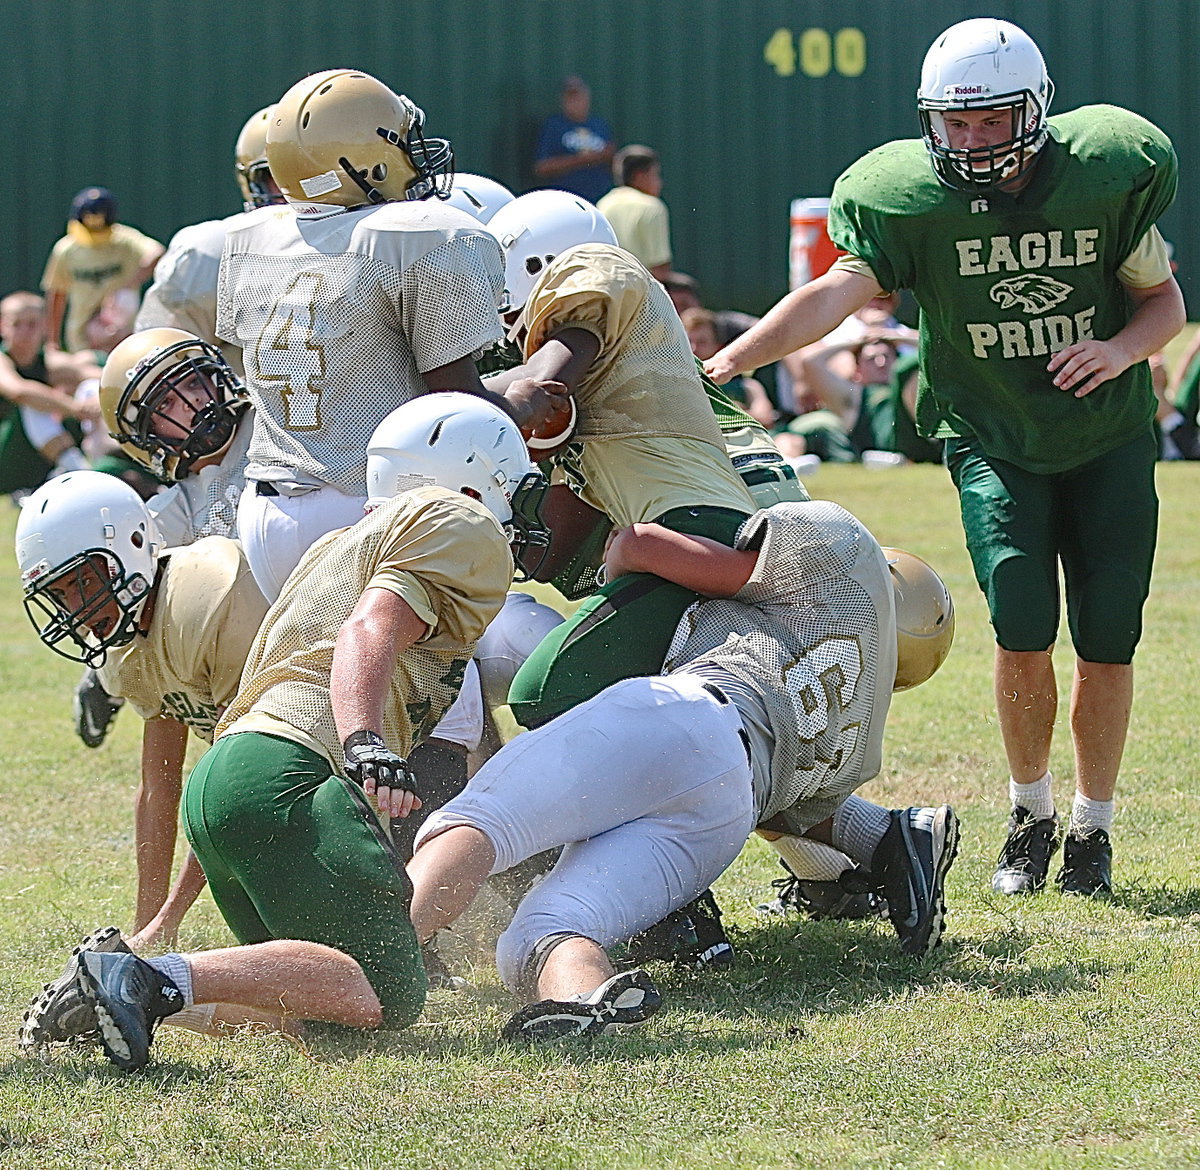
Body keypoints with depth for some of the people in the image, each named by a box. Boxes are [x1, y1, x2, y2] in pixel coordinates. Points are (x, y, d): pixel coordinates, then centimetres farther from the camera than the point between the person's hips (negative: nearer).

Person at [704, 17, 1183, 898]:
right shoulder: (914, 200, -14)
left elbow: (1164, 299, 1)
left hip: (1108, 440, 1)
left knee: (1107, 641, -2)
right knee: (1023, 628, -15)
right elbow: (836, 293, -27)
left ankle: (1093, 826, 18)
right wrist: (727, 362, -42)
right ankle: (1032, 813, 9)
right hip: (994, 441, -1)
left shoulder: (1105, 175, -12)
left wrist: (1121, 348, -21)